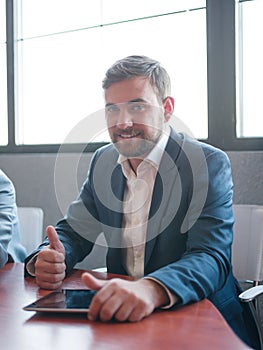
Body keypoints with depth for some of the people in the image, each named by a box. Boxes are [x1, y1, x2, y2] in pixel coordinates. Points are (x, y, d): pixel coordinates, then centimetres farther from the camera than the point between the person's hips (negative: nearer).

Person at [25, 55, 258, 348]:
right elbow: (74, 231, 7)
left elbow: (211, 257, -23)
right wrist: (47, 259, -18)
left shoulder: (208, 164, -12)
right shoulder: (104, 160, 6)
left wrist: (151, 290, -44)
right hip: (118, 315, 4)